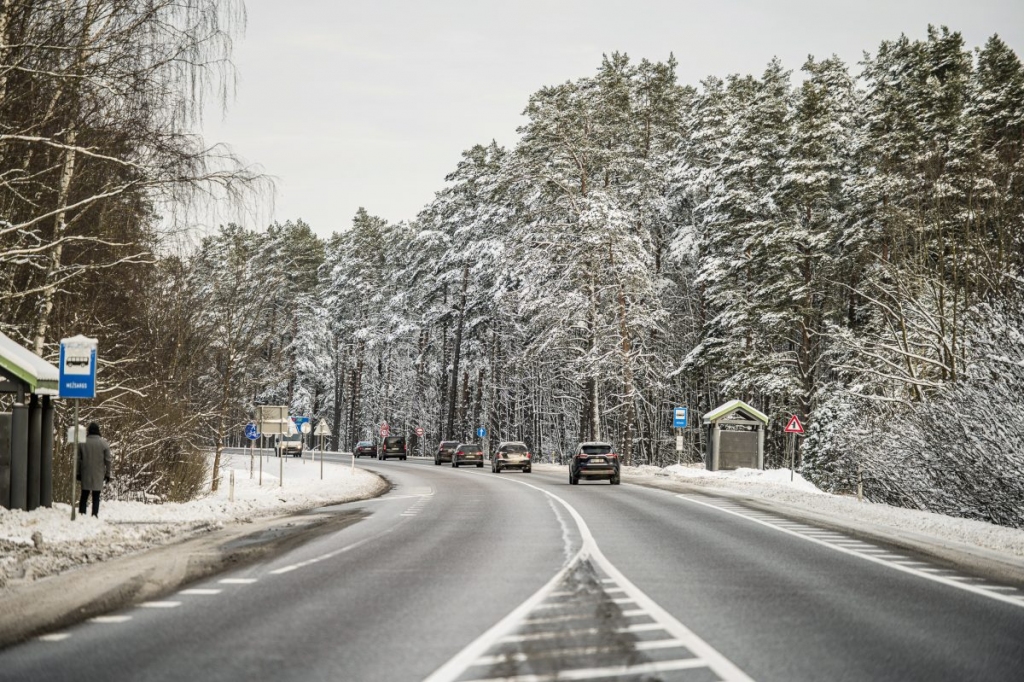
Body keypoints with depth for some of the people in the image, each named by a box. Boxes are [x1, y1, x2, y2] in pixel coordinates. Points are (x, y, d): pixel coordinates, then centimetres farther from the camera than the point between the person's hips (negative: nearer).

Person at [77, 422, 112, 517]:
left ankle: (81, 514, 6)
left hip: (85, 475, 1)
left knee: (84, 496, 9)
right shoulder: (104, 443, -4)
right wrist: (107, 474, 6)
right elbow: (107, 460, -2)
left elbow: (78, 459, 3)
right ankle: (94, 514, -2)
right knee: (96, 497, 3)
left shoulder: (82, 443, -1)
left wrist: (78, 473, 11)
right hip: (98, 475, -1)